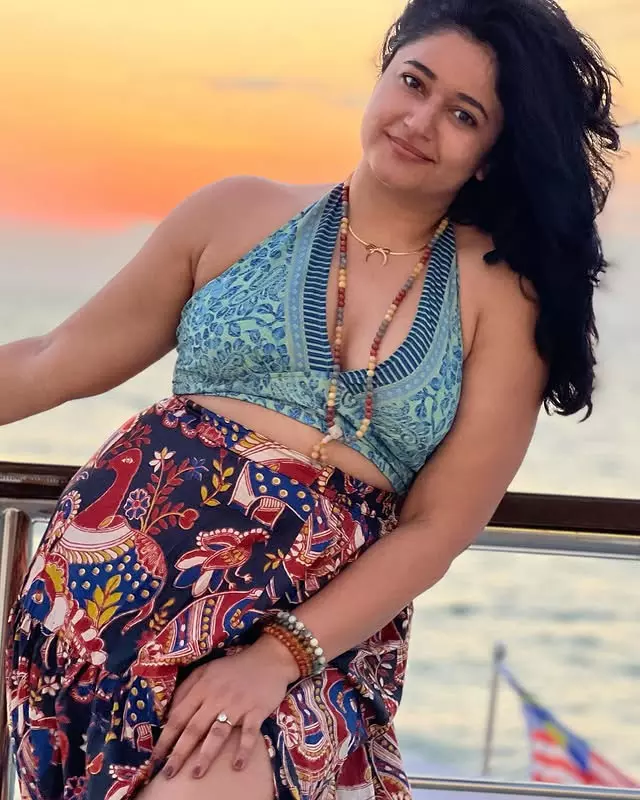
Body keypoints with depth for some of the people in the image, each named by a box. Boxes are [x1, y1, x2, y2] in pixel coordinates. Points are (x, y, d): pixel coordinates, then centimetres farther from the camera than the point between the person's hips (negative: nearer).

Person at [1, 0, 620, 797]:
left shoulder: (501, 294, 2)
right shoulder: (239, 214, 7)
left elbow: (438, 527, -3)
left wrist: (280, 655, -14)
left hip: (326, 621, -2)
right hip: (133, 559, 2)